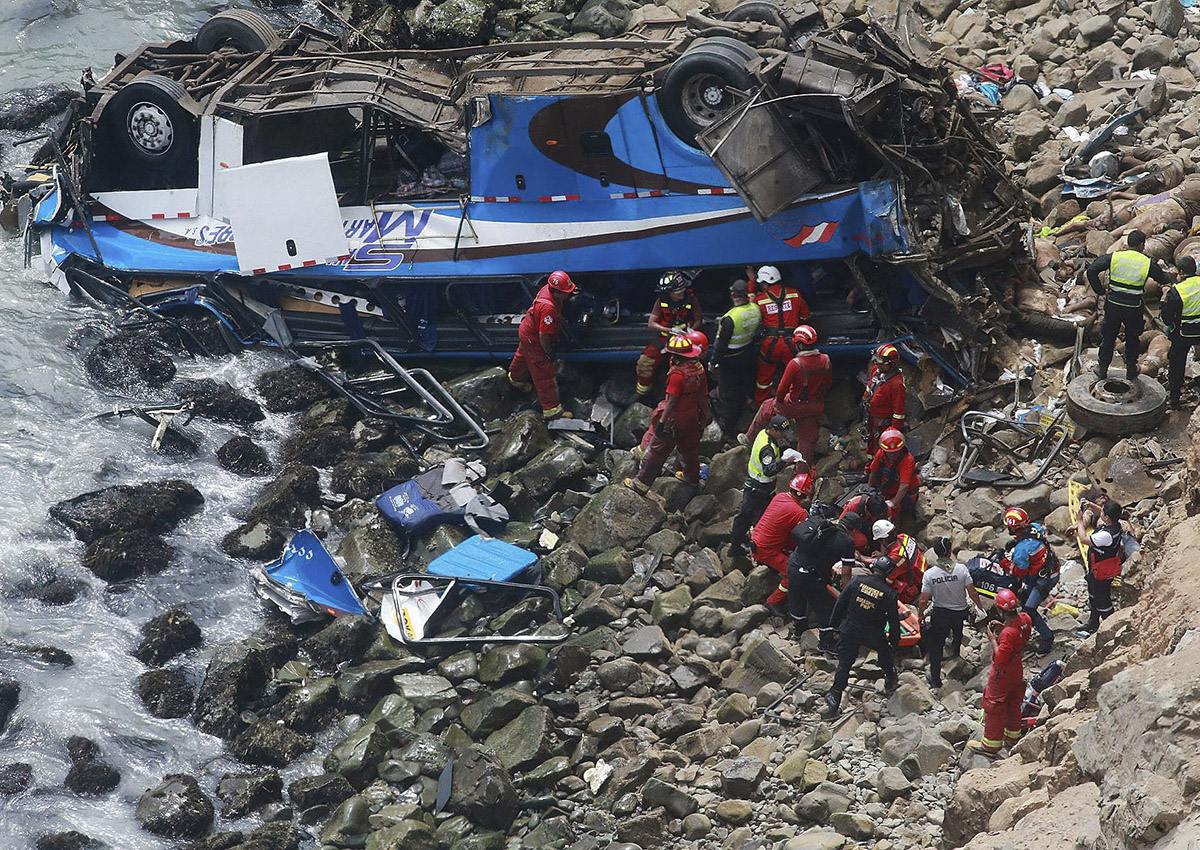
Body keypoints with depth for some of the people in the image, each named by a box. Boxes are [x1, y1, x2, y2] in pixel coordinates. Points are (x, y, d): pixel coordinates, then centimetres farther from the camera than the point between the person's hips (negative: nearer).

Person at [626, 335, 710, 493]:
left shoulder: (677, 375, -29)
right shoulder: (697, 368, -4)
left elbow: (672, 401, -27)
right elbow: (703, 393, 7)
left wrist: (662, 422, -21)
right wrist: (706, 413, 19)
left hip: (675, 419, -7)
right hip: (693, 417, 7)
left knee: (657, 450, 3)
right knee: (689, 447, 28)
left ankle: (641, 484, 11)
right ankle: (692, 476, 48)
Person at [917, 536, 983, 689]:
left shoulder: (929, 574, -21)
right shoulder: (961, 569, -20)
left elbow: (924, 600, -16)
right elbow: (972, 592, -15)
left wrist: (920, 614, 3)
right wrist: (980, 607, 3)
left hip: (940, 614, -2)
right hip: (961, 612, 2)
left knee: (936, 645, 13)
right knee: (957, 630, 36)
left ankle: (935, 678, 20)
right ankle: (956, 651, 61)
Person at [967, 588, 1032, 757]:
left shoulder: (1008, 634, -38)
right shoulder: (1025, 618, -14)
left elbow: (999, 661, -32)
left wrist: (993, 640, -22)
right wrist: (1003, 627, -3)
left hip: (1002, 675, -8)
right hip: (1017, 670, 8)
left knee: (994, 707, 10)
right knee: (1013, 704, 27)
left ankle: (990, 746, 23)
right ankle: (1013, 736, 46)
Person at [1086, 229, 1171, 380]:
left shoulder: (1114, 257, -6)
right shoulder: (1147, 263, -7)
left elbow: (1092, 270, -13)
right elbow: (1165, 280, 6)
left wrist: (1100, 291, -3)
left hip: (1113, 305, 1)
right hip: (1134, 309, -1)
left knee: (1108, 337, 17)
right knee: (1132, 339, 19)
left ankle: (1102, 369, 27)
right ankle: (1131, 371, 30)